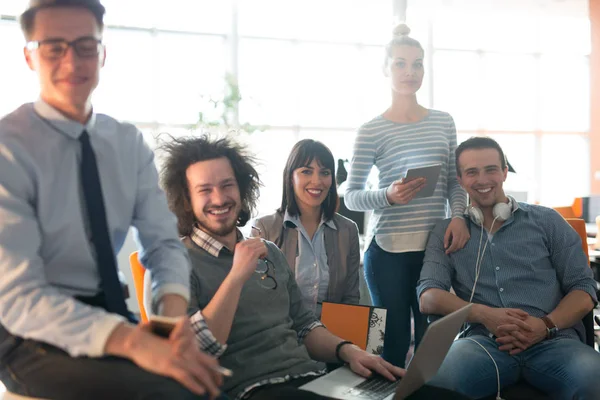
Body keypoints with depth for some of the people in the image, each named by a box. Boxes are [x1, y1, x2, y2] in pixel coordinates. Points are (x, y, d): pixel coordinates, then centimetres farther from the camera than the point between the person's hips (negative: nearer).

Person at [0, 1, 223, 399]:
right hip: (35, 334, -4)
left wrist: (174, 308, -21)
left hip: (110, 314, 5)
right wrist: (132, 341, -33)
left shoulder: (129, 142, 3)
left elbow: (163, 240, 2)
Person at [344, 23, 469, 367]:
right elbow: (351, 196, -3)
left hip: (436, 246, 3)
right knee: (394, 342, 3)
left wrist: (459, 216, -6)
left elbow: (455, 180, 12)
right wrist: (388, 196, -21)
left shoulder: (443, 122, 9)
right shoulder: (371, 130, -3)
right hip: (388, 250, -3)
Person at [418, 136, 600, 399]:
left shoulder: (547, 221, 14)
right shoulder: (446, 233, 15)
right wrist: (483, 314, -15)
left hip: (553, 340, 1)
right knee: (438, 377, -34)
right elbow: (428, 297, 4)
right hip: (485, 342, 0)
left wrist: (547, 325, -10)